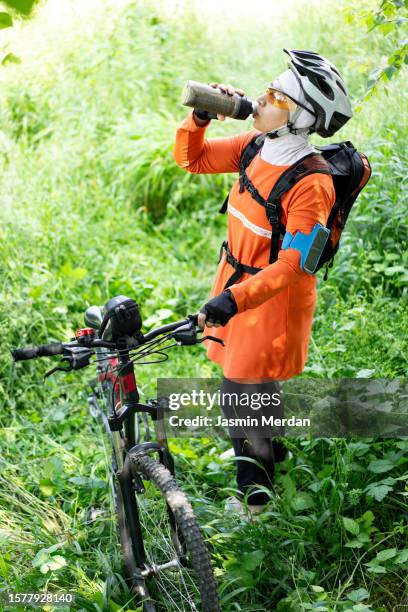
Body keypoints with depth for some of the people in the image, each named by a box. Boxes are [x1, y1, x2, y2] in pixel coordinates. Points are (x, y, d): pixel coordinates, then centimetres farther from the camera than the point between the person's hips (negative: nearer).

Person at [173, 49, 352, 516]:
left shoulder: (311, 185, -29)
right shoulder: (256, 146, -6)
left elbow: (293, 264, -32)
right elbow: (190, 160, 4)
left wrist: (234, 299, -42)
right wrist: (200, 118, -13)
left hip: (275, 296, -7)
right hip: (236, 280, 7)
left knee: (242, 392, 4)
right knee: (255, 380, 26)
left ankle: (255, 494, 28)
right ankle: (269, 448, 54)